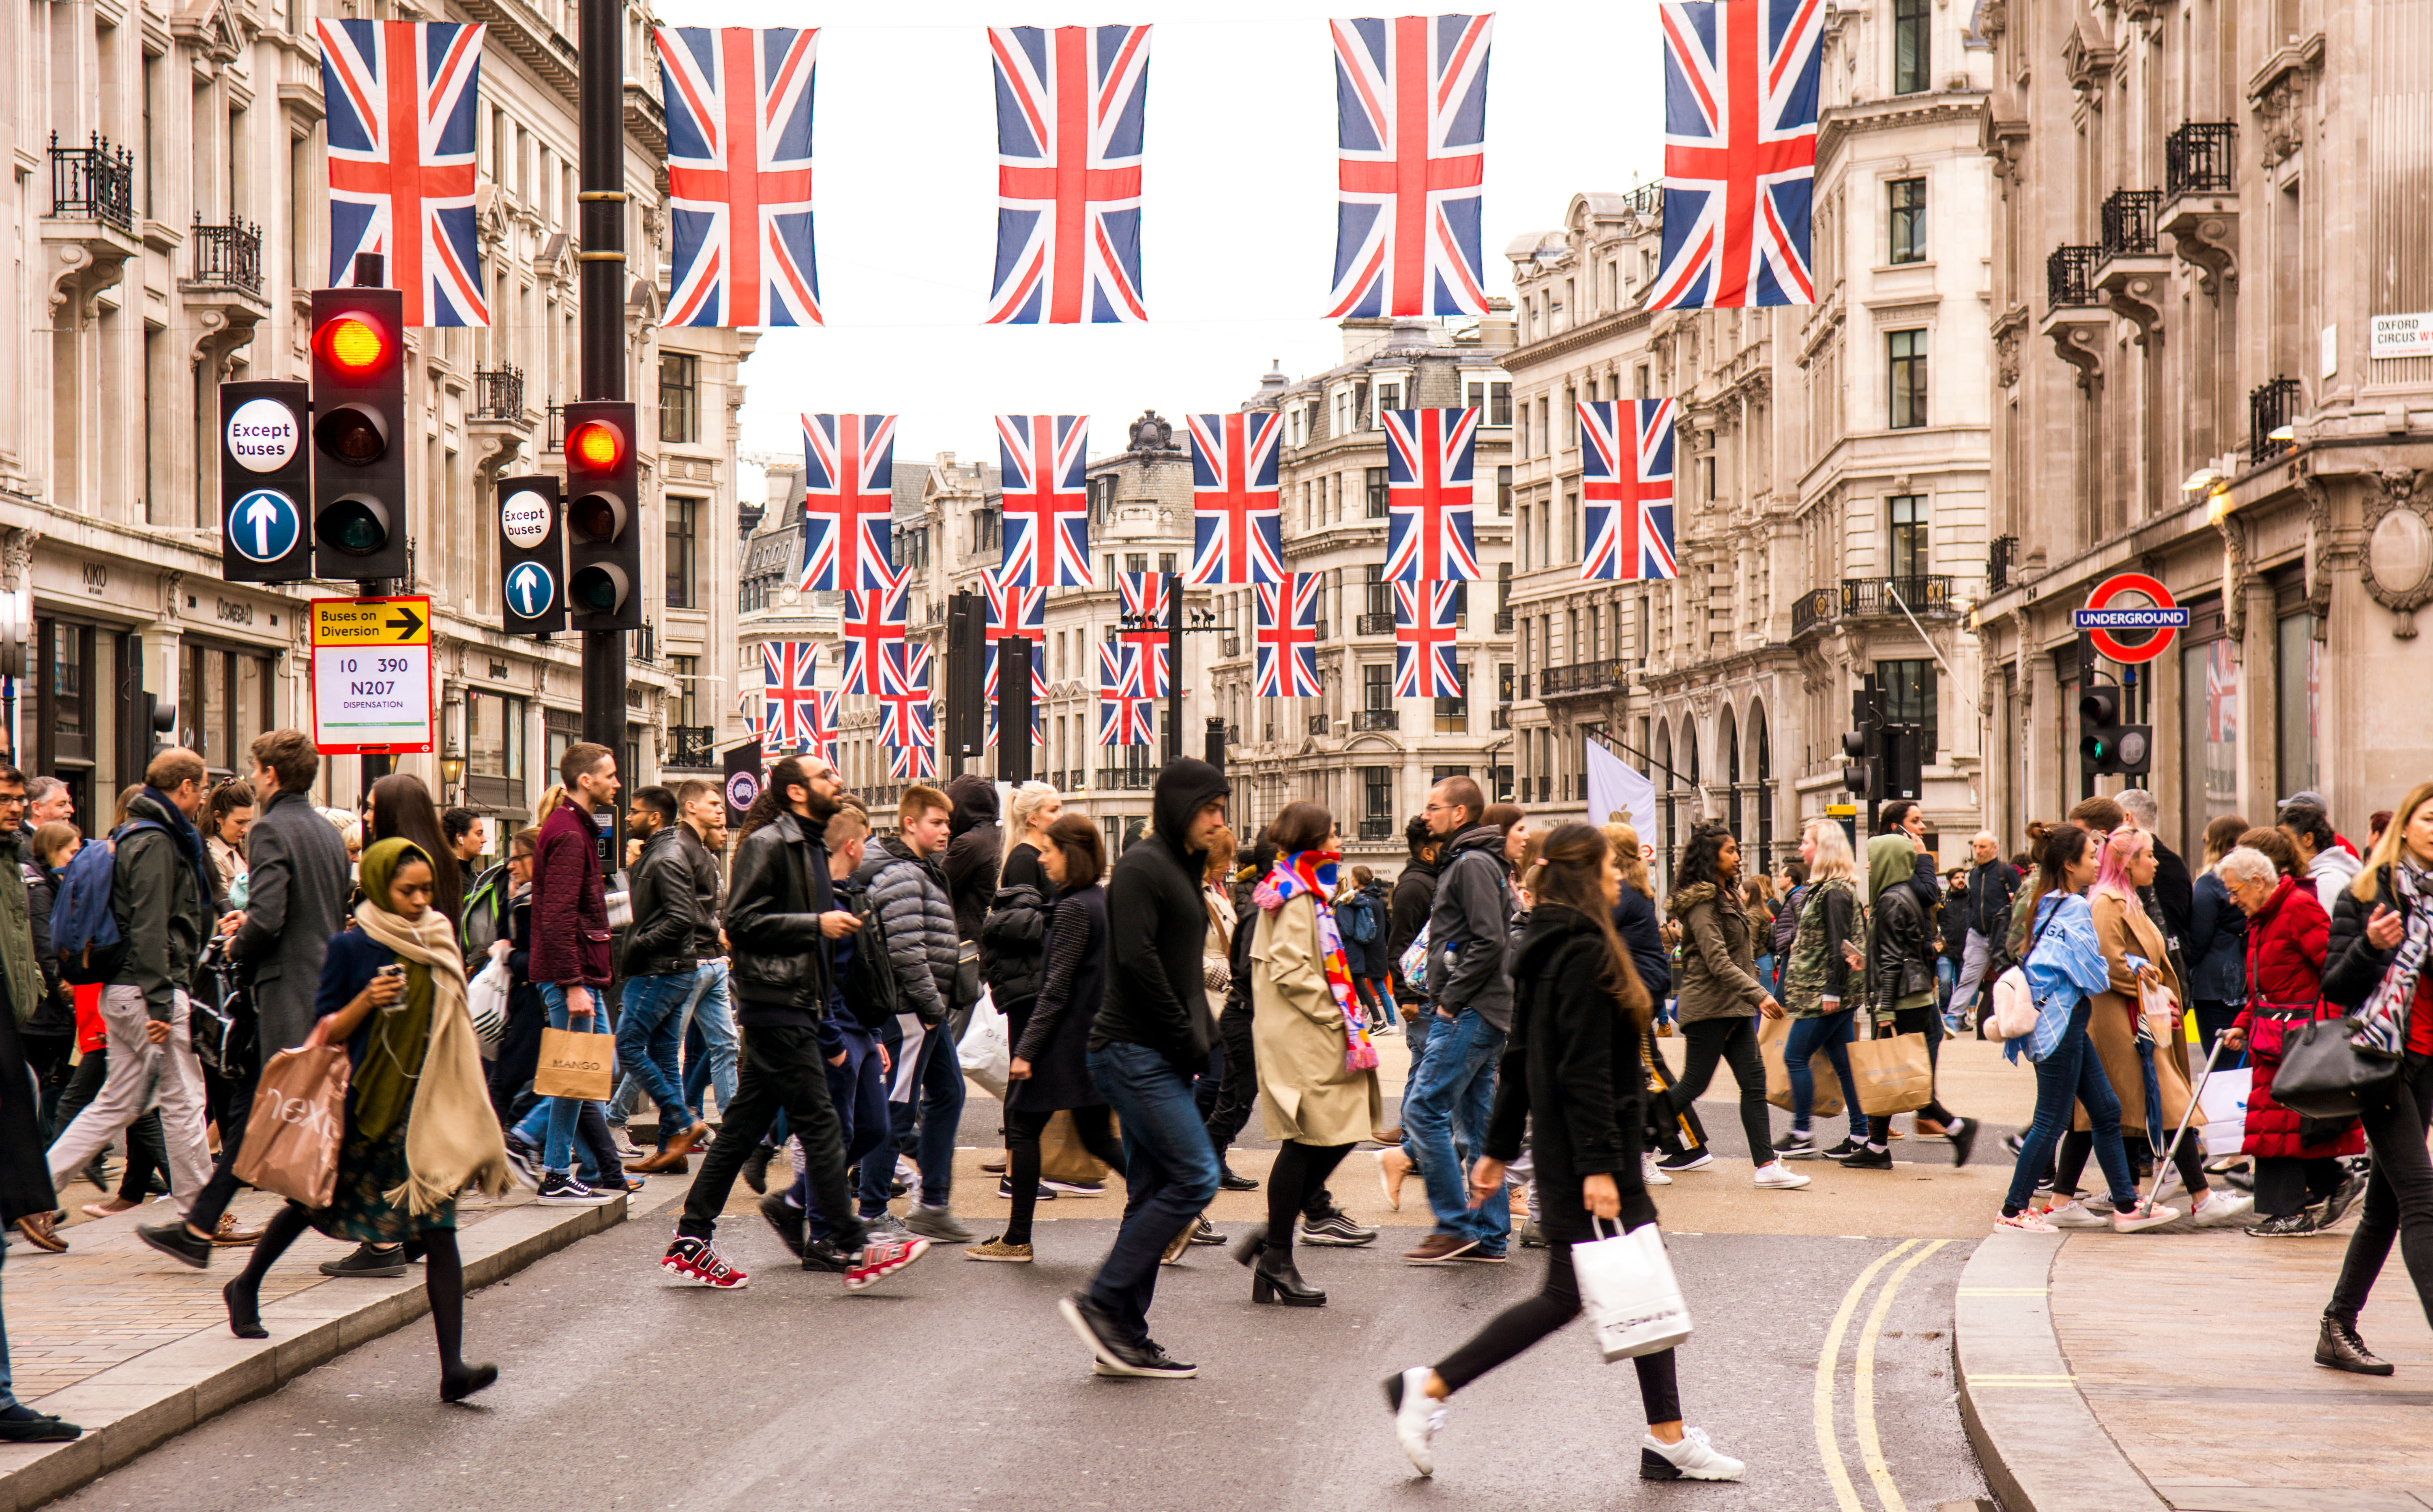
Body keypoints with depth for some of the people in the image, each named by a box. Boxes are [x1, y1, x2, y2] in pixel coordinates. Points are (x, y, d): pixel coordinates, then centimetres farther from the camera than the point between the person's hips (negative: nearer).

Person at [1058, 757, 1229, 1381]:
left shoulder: (1181, 870, 20)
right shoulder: (1141, 868, -10)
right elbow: (1136, 962, -19)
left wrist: (1201, 1036, 8)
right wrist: (1187, 1040, -14)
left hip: (1156, 1057, 10)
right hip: (1135, 1052, -10)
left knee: (1153, 1191, 8)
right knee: (1194, 1176, -14)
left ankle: (1125, 1333, 10)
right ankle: (1102, 1301, -9)